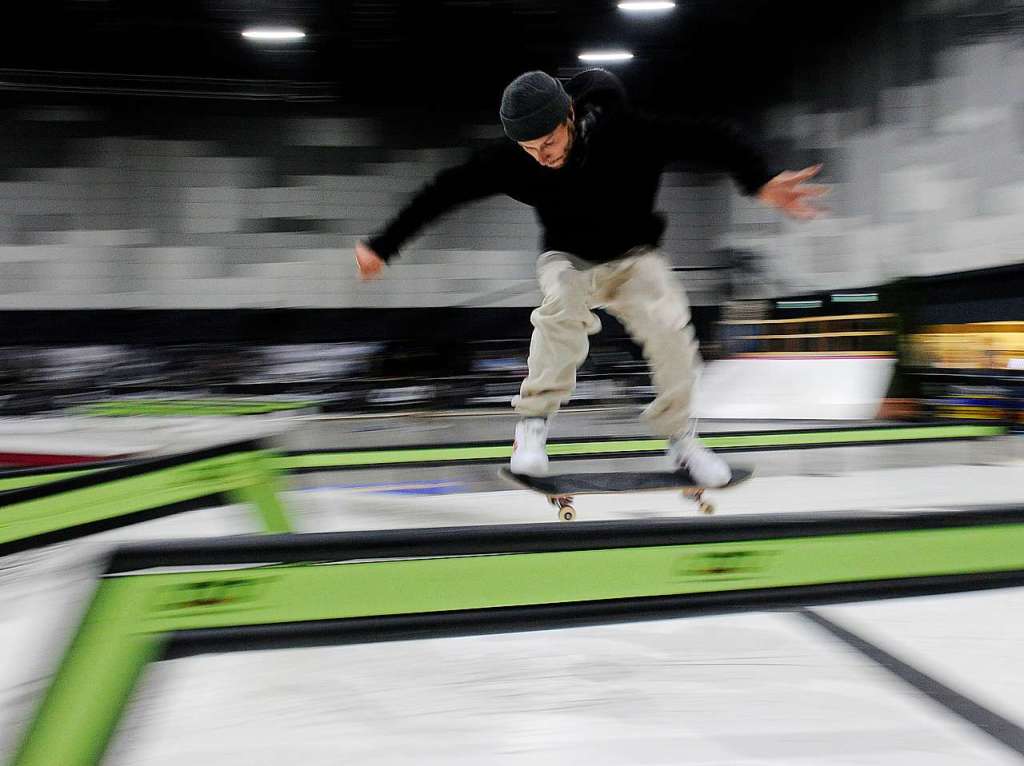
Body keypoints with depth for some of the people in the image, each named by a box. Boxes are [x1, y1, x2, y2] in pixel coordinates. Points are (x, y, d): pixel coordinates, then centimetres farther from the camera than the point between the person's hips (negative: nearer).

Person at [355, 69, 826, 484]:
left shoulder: (625, 133, -29)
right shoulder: (511, 160, -23)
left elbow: (709, 137, -30)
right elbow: (443, 192, -14)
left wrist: (760, 182, -46)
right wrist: (382, 246, -12)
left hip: (633, 257, 0)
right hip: (567, 259, 0)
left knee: (669, 326, -25)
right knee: (562, 306, -34)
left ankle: (680, 439, -3)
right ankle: (534, 420, -20)